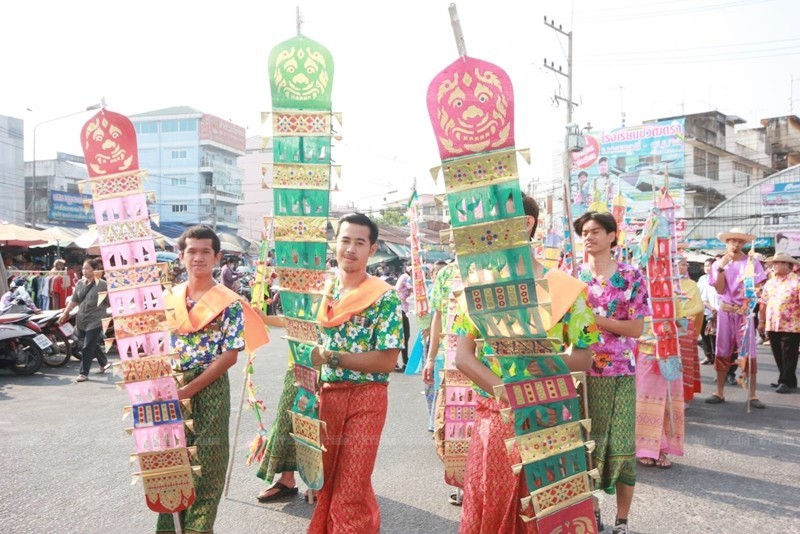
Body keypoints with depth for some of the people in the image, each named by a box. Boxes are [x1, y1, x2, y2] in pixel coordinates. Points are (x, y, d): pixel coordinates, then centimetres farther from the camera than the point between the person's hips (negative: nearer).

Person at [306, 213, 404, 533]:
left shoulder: (385, 298, -10)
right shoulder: (323, 290, 6)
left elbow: (386, 361, -16)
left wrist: (331, 357, -20)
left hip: (365, 399, -5)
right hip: (325, 394, 5)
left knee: (351, 489, 3)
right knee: (323, 480, 16)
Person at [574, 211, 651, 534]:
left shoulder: (631, 276, -2)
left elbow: (637, 328, -8)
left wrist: (593, 318, -17)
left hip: (619, 374, -2)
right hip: (581, 371, 2)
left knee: (621, 447, 1)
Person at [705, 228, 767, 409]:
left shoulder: (751, 263, 0)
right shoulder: (718, 264, 5)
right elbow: (719, 290, -5)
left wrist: (746, 307, -13)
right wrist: (722, 267, -13)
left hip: (745, 312, -2)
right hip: (725, 312, 2)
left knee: (749, 353, -2)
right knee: (722, 352, 5)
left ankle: (752, 395, 3)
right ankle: (719, 392, 12)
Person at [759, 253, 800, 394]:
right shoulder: (770, 283, 13)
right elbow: (764, 303, 15)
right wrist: (761, 321, 13)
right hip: (772, 326, 6)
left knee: (788, 356, 0)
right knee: (778, 356, 12)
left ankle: (787, 382, 7)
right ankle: (784, 380, 22)